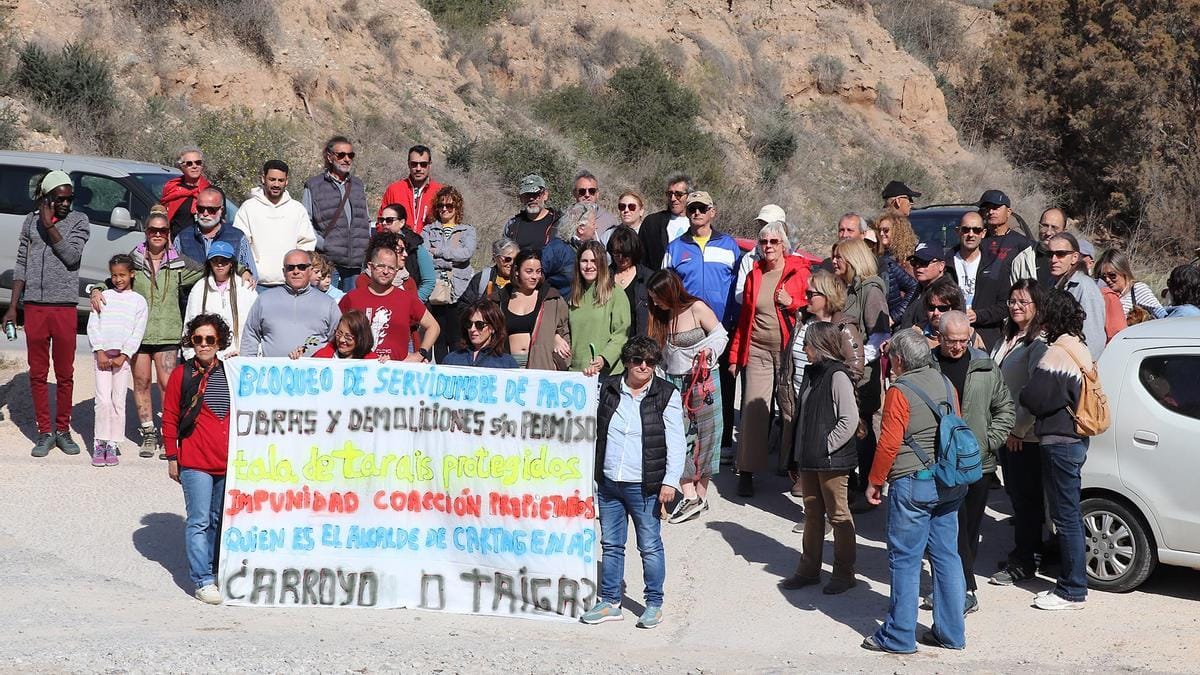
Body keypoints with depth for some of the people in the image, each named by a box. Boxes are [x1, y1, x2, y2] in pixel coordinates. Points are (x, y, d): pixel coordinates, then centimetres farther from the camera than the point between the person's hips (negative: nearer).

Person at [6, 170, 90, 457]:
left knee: (65, 374, 5)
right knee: (37, 374, 5)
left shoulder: (78, 221, 2)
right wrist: (12, 306, 5)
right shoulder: (31, 221, 8)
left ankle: (63, 430, 16)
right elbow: (21, 265, 10)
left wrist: (50, 225, -14)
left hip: (65, 308, -2)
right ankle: (44, 432, 13)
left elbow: (71, 255, -13)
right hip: (34, 307, 2)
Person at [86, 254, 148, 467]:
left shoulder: (138, 301, 5)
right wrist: (100, 353, -7)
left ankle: (112, 445, 6)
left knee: (118, 401, -1)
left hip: (123, 356, 0)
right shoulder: (104, 296, 8)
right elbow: (92, 326, 3)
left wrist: (122, 357, -8)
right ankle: (100, 443, 1)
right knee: (103, 400, -7)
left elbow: (138, 332, 0)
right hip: (102, 354, 0)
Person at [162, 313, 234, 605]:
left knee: (220, 520, 14)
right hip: (195, 462, -4)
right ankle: (203, 581, 0)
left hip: (227, 461, 4)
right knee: (199, 521, -4)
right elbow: (169, 418, 2)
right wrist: (172, 458, -1)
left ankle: (215, 569, 27)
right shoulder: (181, 375, 0)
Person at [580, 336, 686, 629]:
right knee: (610, 544, 11)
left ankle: (654, 604, 15)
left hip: (645, 486, -4)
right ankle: (609, 602, 21)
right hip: (608, 483, 4)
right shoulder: (607, 389, 7)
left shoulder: (667, 395, -2)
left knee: (650, 546, 3)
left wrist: (670, 481, -10)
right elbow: (592, 429, 22)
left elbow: (676, 443, -4)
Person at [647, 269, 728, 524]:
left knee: (702, 438, 3)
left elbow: (720, 335, -3)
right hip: (672, 383, 5)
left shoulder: (697, 309, -11)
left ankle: (701, 495, 13)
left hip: (701, 381, -5)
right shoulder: (662, 315, 8)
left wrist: (709, 351, -20)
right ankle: (689, 496, -2)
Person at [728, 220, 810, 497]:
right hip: (758, 350, 2)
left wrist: (791, 303, -15)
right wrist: (735, 354, 14)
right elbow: (744, 317, 15)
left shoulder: (799, 271, 1)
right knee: (753, 409, -3)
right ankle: (746, 472, 2)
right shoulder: (754, 275, 11)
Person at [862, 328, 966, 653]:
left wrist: (874, 482, -3)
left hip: (912, 483, -7)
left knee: (905, 560, 1)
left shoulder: (899, 392, -12)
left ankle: (899, 636, 7)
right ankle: (951, 632, 17)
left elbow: (889, 444, -14)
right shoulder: (946, 385, 8)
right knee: (947, 556, 11)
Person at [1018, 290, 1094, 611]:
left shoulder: (1057, 353, -18)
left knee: (1066, 516, -3)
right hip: (1076, 439, 10)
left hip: (1059, 443, -10)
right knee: (1069, 515, 16)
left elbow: (1034, 398, -21)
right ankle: (1069, 582, 25)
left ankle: (1072, 591, 4)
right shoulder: (1079, 351, 11)